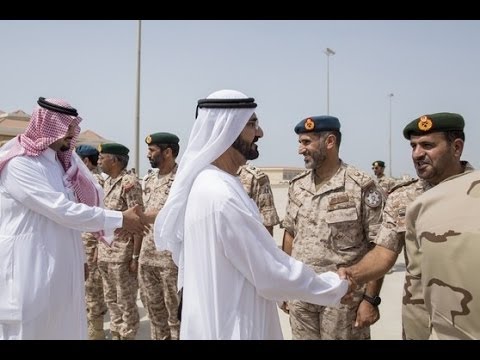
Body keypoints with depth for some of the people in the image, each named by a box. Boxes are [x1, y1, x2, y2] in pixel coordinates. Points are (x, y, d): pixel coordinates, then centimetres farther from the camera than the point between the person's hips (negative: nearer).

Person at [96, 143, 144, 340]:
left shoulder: (129, 182, -14)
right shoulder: (107, 182, 12)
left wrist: (135, 256, -19)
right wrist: (100, 249, 15)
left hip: (122, 253, -8)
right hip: (105, 252, 8)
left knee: (126, 302, 4)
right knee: (111, 300, 17)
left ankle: (127, 336, 17)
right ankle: (115, 335, 30)